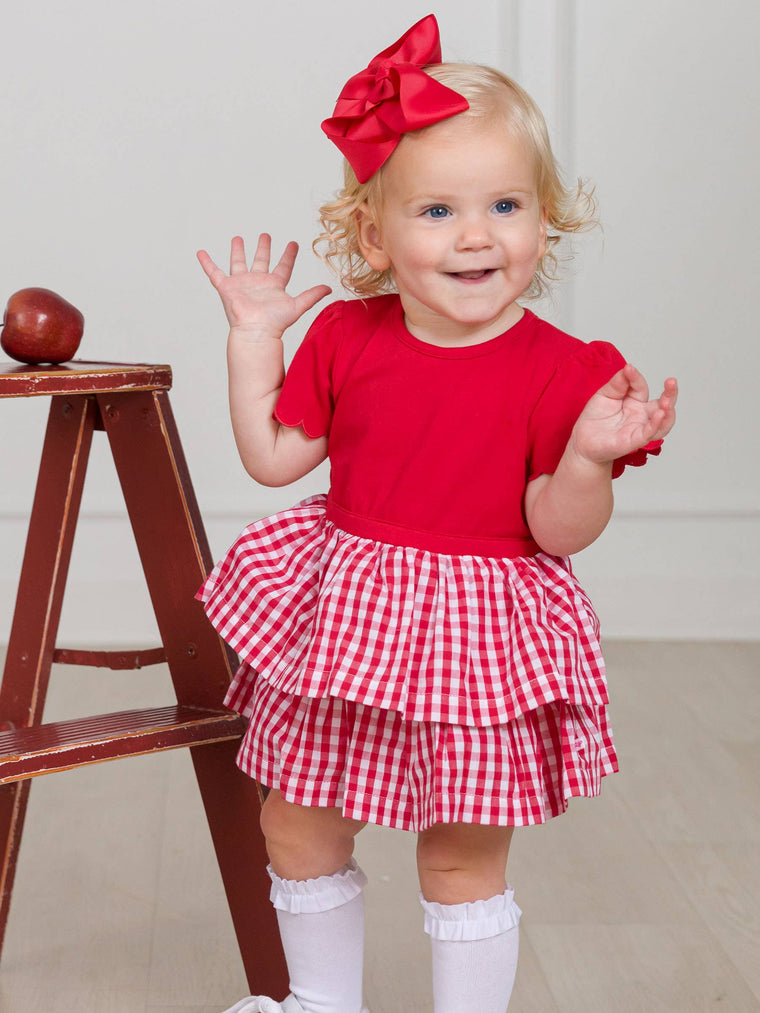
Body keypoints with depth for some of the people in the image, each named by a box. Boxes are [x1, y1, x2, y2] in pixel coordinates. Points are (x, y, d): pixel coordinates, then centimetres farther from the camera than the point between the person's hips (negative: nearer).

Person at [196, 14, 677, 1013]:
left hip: (479, 634, -4)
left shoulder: (562, 371, -13)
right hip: (342, 626, 5)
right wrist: (253, 337, 2)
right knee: (298, 826, 17)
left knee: (463, 855, 6)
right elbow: (271, 457, 4)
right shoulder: (346, 338, -1)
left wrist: (588, 457, -31)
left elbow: (561, 531, -13)